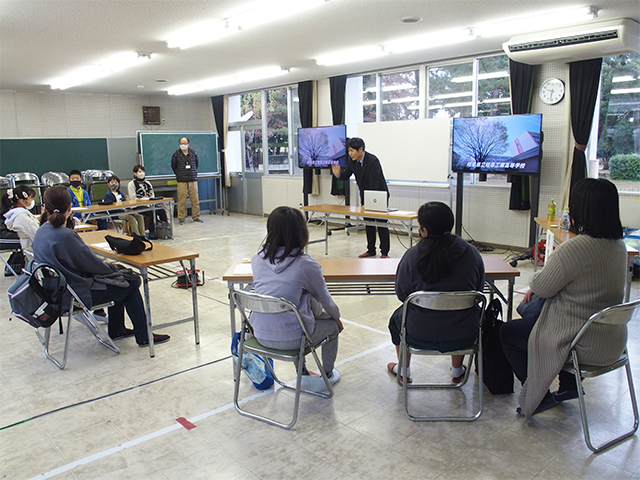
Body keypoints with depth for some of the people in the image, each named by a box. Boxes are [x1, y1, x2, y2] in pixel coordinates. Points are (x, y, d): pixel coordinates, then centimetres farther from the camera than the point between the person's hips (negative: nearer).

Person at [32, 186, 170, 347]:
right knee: (131, 287, 4)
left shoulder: (41, 232, 0)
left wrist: (103, 264, 10)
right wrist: (107, 266, 3)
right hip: (76, 294, -9)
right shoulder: (65, 236, -28)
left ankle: (116, 330, 34)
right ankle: (143, 337, 13)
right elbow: (92, 264, -19)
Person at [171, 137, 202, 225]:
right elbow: (173, 166, 14)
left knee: (195, 200, 4)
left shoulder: (193, 154, 8)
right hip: (182, 181, -2)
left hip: (193, 180, 2)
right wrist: (179, 174, 15)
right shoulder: (176, 154, 2)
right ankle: (181, 218, 4)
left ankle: (196, 217, 14)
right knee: (181, 201, -4)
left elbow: (197, 164, 24)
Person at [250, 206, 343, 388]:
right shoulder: (307, 265, -16)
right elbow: (325, 299, 1)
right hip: (289, 339, -5)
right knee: (332, 325, 23)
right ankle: (328, 374, 44)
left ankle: (302, 374, 41)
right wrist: (337, 316, 21)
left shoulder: (257, 259, -3)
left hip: (260, 334, 5)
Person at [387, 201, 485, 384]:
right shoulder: (471, 253, -9)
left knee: (397, 317, 31)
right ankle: (457, 371, 49)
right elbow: (478, 290, 5)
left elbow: (401, 294, -5)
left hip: (420, 336, -2)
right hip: (464, 337, 2)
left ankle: (403, 371, 47)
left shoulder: (412, 256, -17)